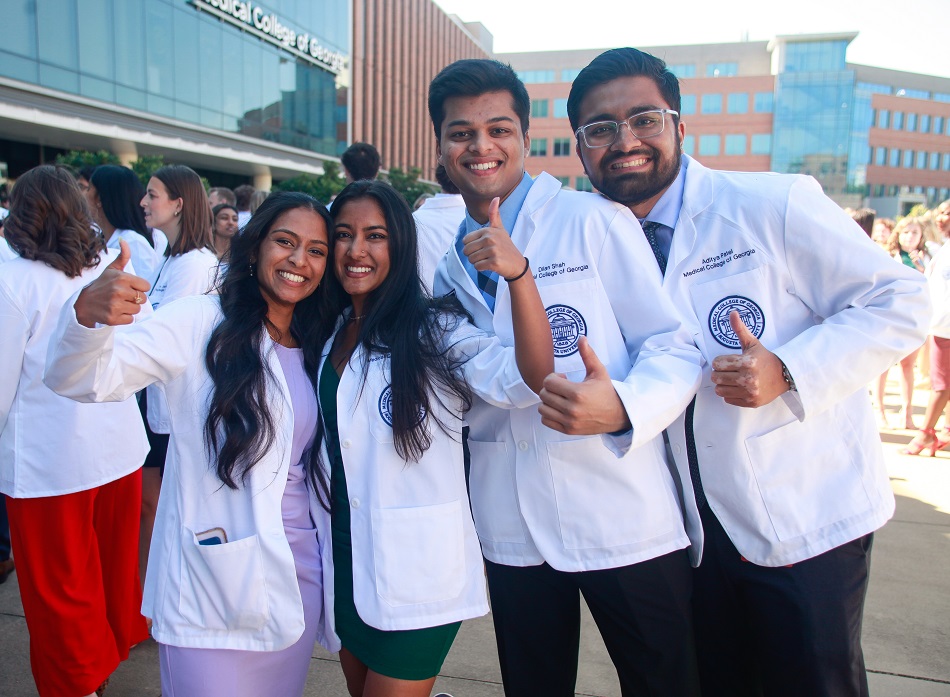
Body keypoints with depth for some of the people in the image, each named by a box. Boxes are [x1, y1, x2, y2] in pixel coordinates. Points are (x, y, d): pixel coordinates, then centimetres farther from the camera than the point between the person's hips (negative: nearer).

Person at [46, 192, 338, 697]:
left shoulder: (317, 345, 6)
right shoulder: (201, 323, -11)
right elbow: (81, 379, -20)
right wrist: (88, 313, -38)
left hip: (300, 571, 5)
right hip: (214, 574, -5)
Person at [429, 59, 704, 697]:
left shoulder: (595, 221, -5)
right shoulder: (449, 268, 10)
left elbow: (675, 347, -8)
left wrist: (621, 404, -27)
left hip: (622, 517, -3)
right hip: (513, 530, 4)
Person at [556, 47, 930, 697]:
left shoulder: (776, 204, -13)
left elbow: (899, 302, -11)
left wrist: (788, 371, -25)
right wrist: (567, 394, -8)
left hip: (806, 519, -4)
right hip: (694, 529, 5)